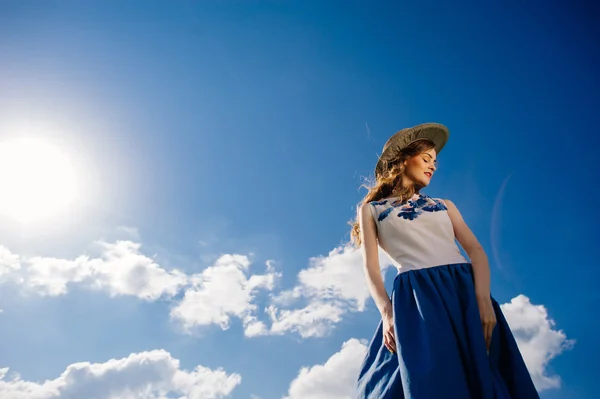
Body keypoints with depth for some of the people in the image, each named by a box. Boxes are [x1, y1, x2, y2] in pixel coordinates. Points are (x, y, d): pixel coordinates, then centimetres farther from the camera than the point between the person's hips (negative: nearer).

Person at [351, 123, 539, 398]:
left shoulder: (444, 205, 25)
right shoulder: (371, 209, 16)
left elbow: (476, 250, 11)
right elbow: (370, 266, 4)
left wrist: (483, 298, -9)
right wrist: (386, 312, -14)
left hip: (465, 288, 3)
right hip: (417, 295, -3)